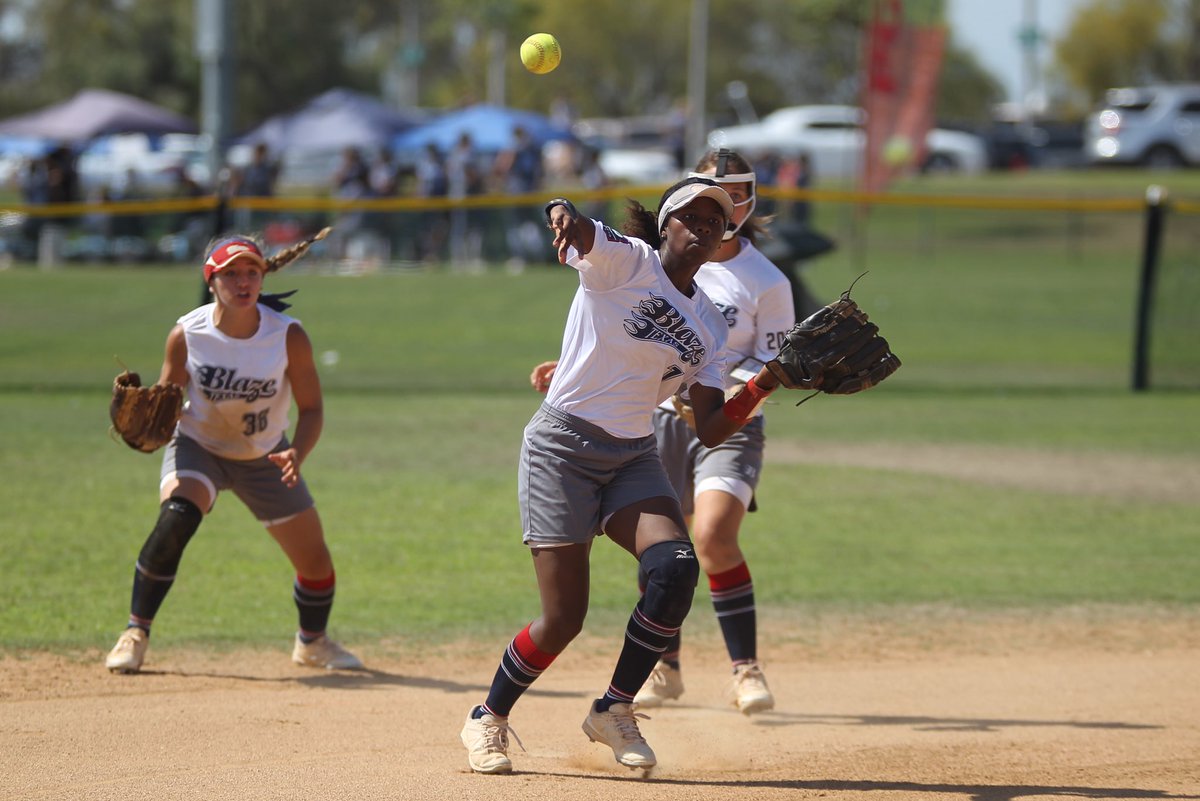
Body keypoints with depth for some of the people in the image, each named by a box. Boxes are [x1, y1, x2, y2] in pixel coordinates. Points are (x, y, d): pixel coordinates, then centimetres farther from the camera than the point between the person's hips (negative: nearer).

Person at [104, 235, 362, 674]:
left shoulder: (288, 337, -22)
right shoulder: (186, 335, -21)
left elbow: (311, 407, -14)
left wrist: (297, 454, -33)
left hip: (265, 458, 2)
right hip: (197, 447, -2)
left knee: (315, 563, 5)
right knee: (175, 519, -32)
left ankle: (313, 642, 38)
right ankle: (135, 634, -20)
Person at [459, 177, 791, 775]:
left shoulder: (709, 325, 10)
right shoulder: (625, 260, -6)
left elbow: (710, 432, 7)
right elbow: (579, 232, -29)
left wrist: (762, 386, -8)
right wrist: (564, 212, -53)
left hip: (633, 458, 6)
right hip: (562, 449, -5)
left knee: (676, 568, -21)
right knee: (563, 619, -10)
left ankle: (614, 711, -3)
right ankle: (488, 720, 16)